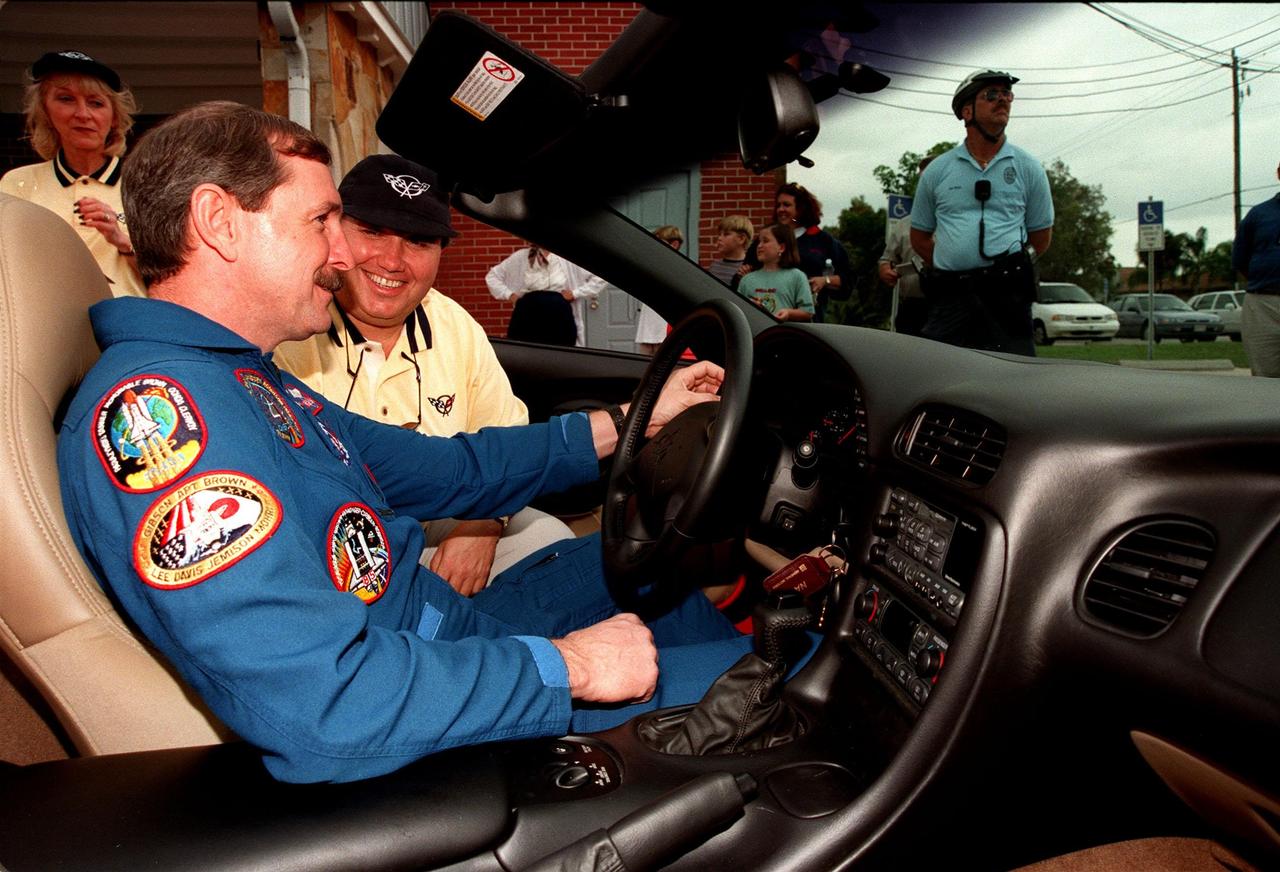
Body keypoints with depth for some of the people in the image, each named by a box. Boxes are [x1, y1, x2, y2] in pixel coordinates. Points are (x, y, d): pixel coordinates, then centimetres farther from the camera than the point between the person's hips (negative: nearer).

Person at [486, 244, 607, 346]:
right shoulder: (520, 257, 9)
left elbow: (598, 278, 6)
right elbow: (492, 276, 16)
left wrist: (575, 293, -1)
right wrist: (509, 294, 5)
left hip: (560, 318, -1)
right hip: (528, 317, 1)